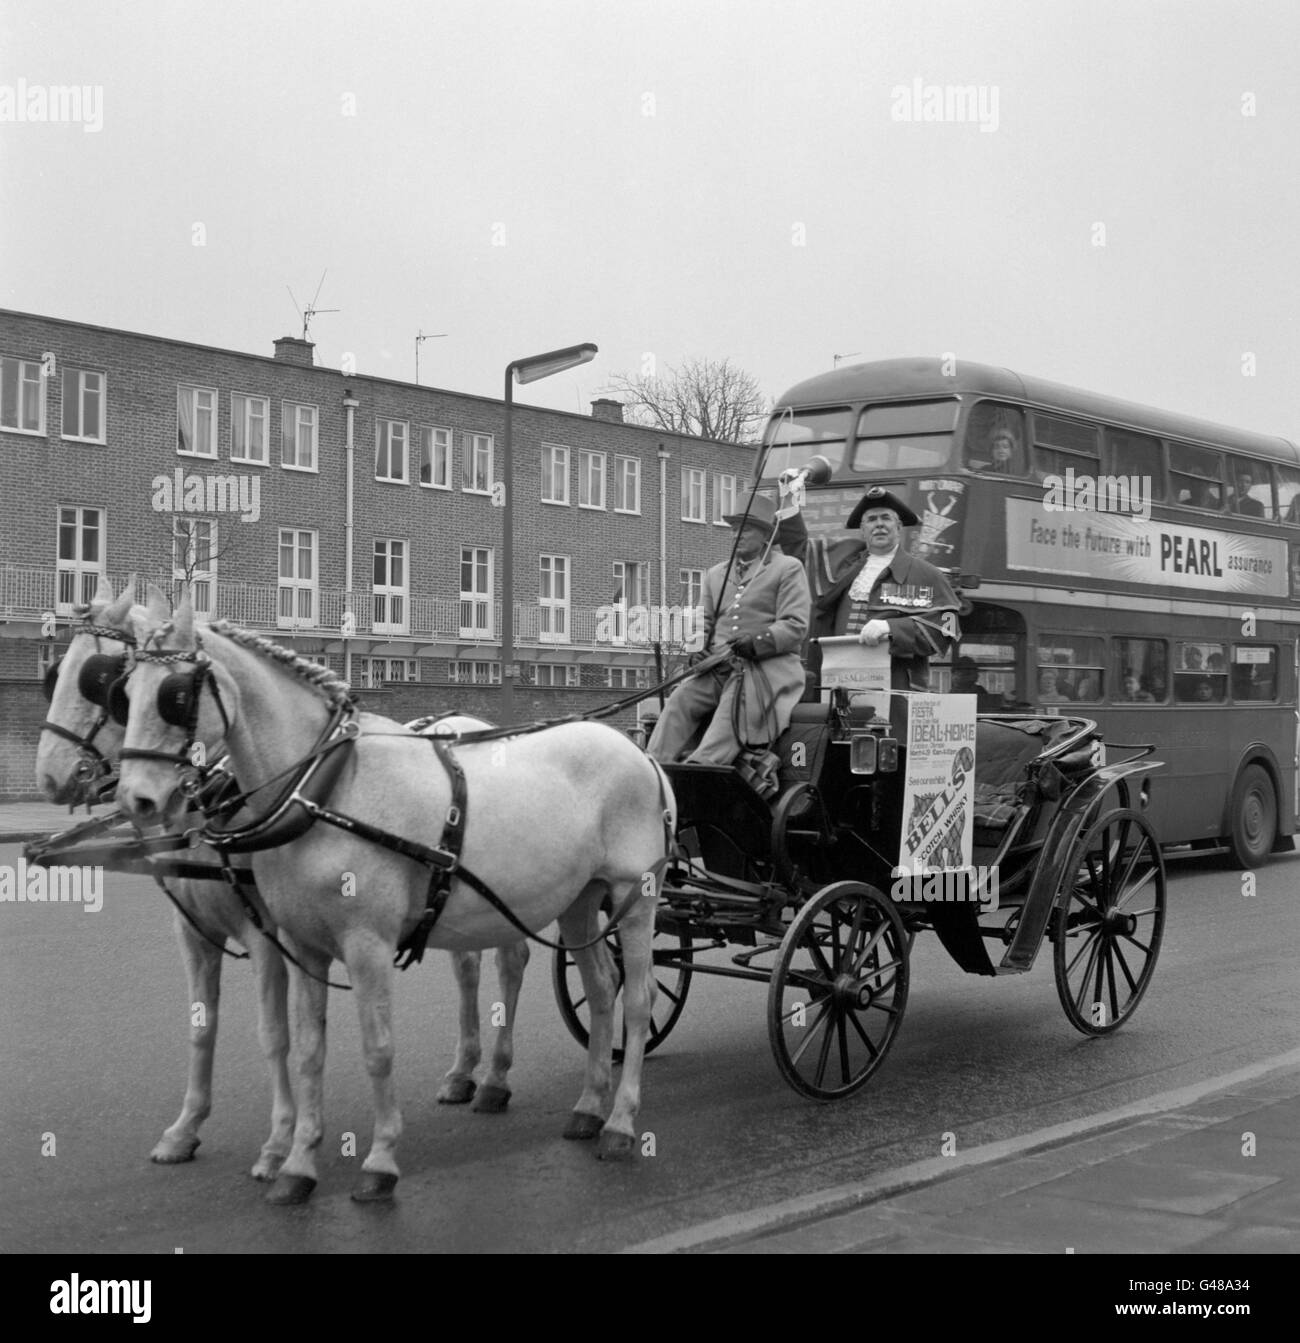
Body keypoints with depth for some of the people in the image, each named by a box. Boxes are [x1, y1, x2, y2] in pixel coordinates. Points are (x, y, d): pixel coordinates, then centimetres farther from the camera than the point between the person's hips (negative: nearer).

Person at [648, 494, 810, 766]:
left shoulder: (788, 568, 7)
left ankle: (700, 768, -49)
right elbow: (705, 625, 25)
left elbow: (795, 626, -4)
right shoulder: (715, 574, 25)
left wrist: (756, 643, -20)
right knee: (680, 701, -20)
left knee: (733, 707, -33)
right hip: (719, 668, 5)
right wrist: (700, 649, 1)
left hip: (767, 668, -5)